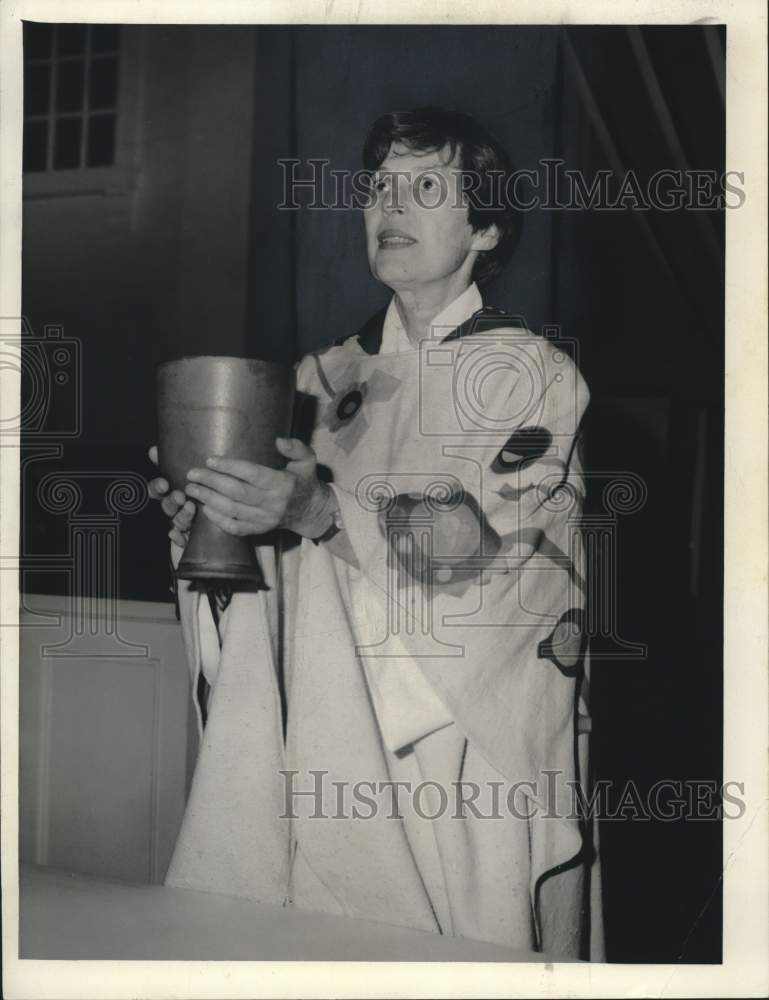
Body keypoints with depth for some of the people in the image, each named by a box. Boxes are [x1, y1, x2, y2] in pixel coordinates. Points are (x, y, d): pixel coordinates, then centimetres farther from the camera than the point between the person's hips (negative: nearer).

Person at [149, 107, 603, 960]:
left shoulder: (536, 374, 2)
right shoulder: (323, 379, 12)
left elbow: (493, 536, -14)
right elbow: (276, 557, 13)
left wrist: (325, 510, -26)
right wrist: (203, 520, -8)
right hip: (322, 759, 3)